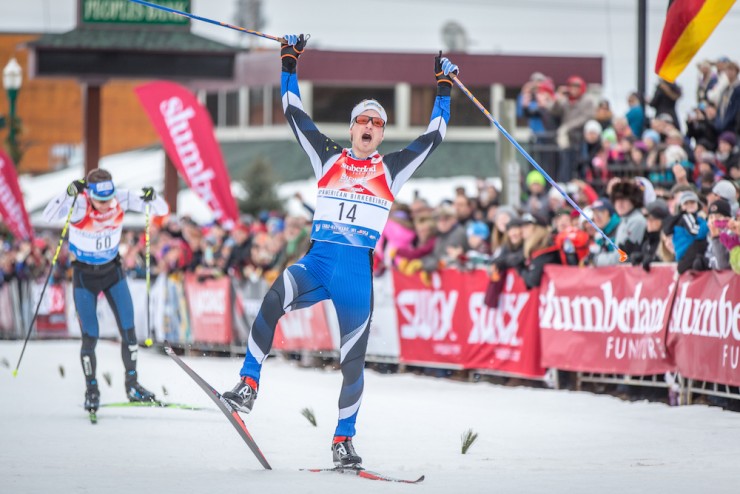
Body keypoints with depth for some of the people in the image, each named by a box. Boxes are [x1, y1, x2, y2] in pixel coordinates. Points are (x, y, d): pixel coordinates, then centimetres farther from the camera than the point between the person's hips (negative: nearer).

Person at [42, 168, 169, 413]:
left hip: (113, 272, 3)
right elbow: (49, 216, -44)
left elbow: (162, 210, -15)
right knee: (90, 337, -5)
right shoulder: (79, 205, -27)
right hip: (84, 276, -3)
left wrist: (152, 199, -37)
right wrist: (69, 195, -57)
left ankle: (132, 384, 15)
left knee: (128, 329, -1)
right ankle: (91, 390, 13)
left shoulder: (122, 200, -19)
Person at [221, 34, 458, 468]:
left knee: (353, 360, 3)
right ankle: (249, 384, -29)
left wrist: (444, 88, 15)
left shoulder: (391, 169, 13)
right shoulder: (329, 157, 13)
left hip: (359, 273, 1)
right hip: (317, 261, -1)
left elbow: (434, 136, 15)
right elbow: (295, 114, 16)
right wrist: (290, 64, 15)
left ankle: (343, 440, 17)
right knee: (277, 296, -33)